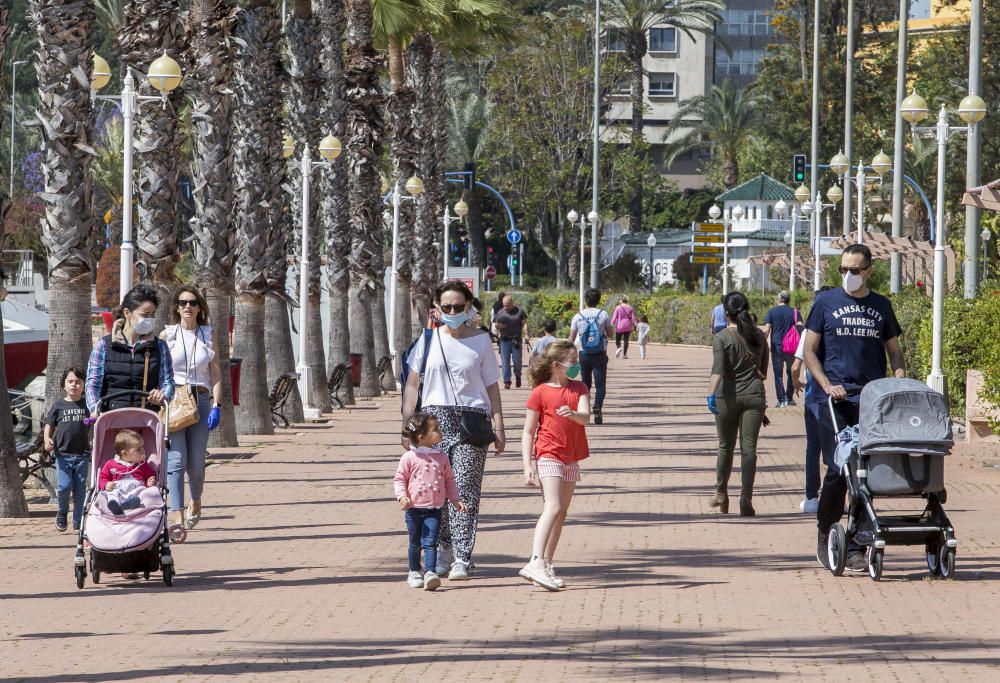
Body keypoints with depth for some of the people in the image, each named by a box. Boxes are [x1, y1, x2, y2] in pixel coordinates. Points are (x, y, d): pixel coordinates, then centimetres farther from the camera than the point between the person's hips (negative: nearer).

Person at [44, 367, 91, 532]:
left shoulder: (87, 405, 5)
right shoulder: (58, 405, 5)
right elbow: (49, 425, 7)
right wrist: (47, 440, -11)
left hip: (82, 454, 1)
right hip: (63, 453, -1)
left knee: (80, 490, 4)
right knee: (64, 486, -11)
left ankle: (78, 523, 14)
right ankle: (62, 512, 16)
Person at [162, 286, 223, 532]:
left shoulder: (208, 336, 11)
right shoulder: (167, 335, 7)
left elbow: (216, 374, 9)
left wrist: (216, 406, -1)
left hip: (201, 400, 2)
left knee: (196, 462, 2)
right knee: (176, 459, -14)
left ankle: (196, 501, 32)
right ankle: (177, 516, -20)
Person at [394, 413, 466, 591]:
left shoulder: (441, 456, 5)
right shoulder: (409, 457, -6)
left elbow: (449, 479, 14)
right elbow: (399, 479, 0)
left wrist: (455, 500, 10)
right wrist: (402, 496, -15)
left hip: (434, 509, 1)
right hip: (414, 508, -1)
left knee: (430, 542, -11)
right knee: (415, 543, 11)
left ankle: (430, 572, -18)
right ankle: (414, 572, 27)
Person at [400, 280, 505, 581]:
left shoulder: (481, 341, 9)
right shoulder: (429, 339, 10)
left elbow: (491, 387, 10)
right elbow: (412, 384, 11)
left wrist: (499, 426, 3)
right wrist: (407, 424, 4)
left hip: (471, 419, -2)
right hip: (434, 418, 2)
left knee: (465, 490, -9)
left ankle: (462, 558, -10)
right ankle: (444, 548, 17)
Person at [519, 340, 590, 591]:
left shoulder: (579, 388, 10)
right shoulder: (540, 393, -5)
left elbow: (586, 417, -7)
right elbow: (528, 432, -3)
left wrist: (573, 414, -31)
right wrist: (527, 465, -10)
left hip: (572, 459, 7)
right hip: (549, 455, -7)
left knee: (561, 514, 8)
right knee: (553, 508, -21)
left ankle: (546, 566, 14)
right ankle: (536, 563, -30)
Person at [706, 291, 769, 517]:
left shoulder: (722, 338, -7)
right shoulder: (759, 336, 5)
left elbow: (718, 369, -21)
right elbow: (763, 371, 12)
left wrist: (711, 393, -28)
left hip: (728, 396, -2)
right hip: (754, 395, 2)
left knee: (726, 447, 14)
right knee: (749, 448, -2)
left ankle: (721, 493, 25)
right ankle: (746, 498, -13)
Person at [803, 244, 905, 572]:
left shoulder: (881, 306, 14)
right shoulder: (826, 302, 6)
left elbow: (894, 351, 19)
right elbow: (809, 352, 5)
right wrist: (827, 385, -9)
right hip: (834, 399, -3)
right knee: (838, 468, -10)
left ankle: (856, 547, 3)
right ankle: (825, 533, 10)